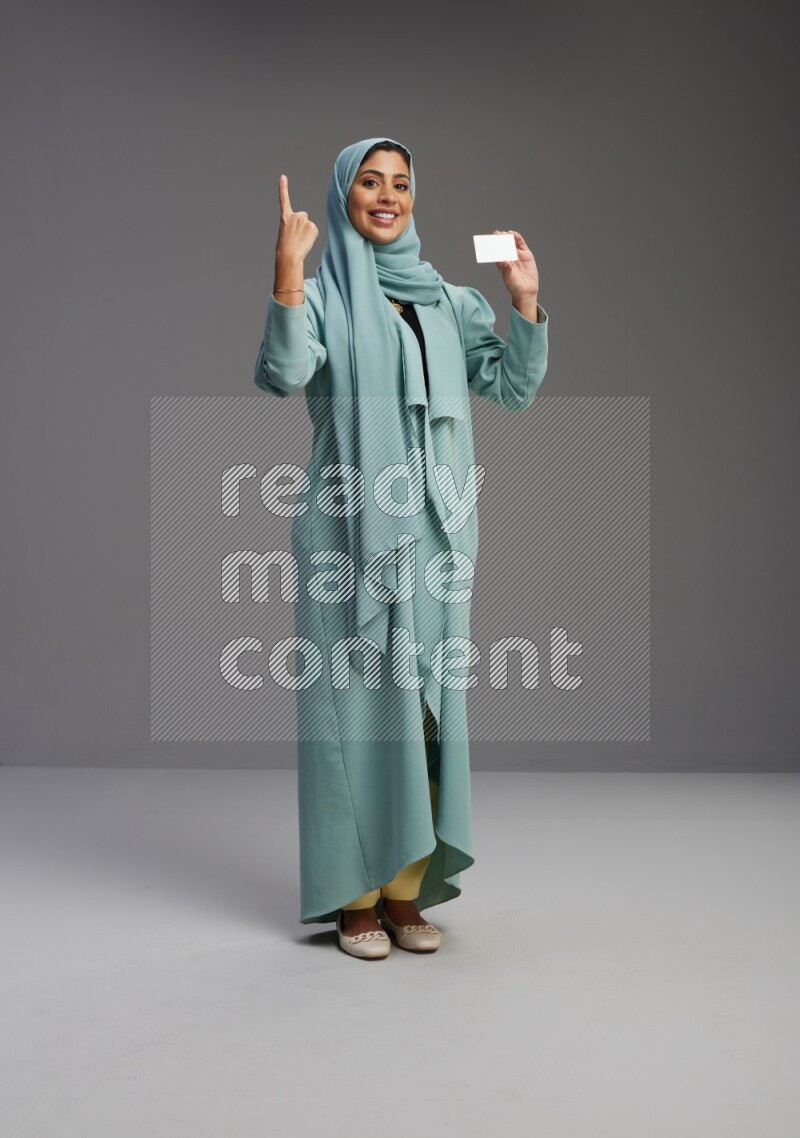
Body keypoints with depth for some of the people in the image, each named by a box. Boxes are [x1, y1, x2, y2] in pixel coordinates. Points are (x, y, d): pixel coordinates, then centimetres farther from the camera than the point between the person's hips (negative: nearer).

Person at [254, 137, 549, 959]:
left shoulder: (446, 300, 15)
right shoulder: (320, 296, 3)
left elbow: (513, 388, 10)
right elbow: (283, 375, -17)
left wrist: (525, 304, -1)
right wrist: (287, 272, -25)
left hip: (431, 530, 4)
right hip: (349, 527, -4)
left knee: (422, 702, 5)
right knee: (354, 699, -2)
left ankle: (406, 890, 15)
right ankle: (355, 897, 8)